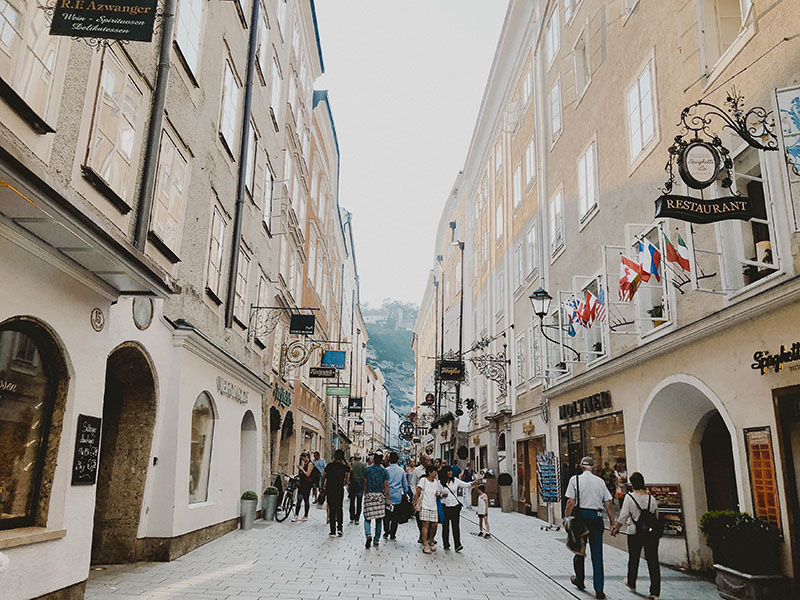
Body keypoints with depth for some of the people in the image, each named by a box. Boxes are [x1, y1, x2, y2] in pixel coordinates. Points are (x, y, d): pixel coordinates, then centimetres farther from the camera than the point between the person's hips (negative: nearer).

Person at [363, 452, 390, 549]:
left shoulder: (367, 469, 0)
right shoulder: (384, 471, 0)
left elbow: (365, 484, 3)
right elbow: (386, 486, -1)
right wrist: (387, 499, 3)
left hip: (369, 495, -1)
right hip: (380, 496, 1)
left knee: (367, 519, 5)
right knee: (378, 520, 10)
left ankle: (368, 535, -19)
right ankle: (376, 541, 14)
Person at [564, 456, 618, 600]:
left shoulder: (575, 479, -2)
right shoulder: (600, 481, 7)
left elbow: (571, 502, -9)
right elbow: (608, 504, 5)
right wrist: (612, 523, 9)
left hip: (581, 515, -2)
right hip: (597, 517, 2)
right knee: (597, 554, 7)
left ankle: (579, 580, 33)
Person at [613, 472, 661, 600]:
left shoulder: (629, 497, -11)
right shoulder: (652, 498, 0)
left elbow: (623, 516, -11)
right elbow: (656, 516, 8)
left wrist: (617, 528, 3)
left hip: (635, 533, -2)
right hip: (652, 533, 2)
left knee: (633, 559, 16)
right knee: (653, 561, 4)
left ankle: (631, 583, 35)